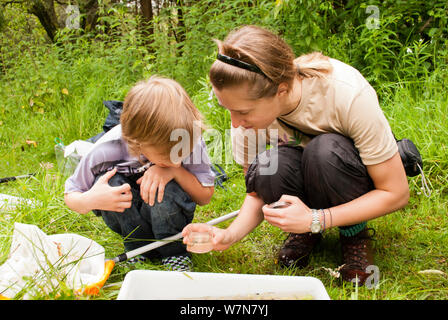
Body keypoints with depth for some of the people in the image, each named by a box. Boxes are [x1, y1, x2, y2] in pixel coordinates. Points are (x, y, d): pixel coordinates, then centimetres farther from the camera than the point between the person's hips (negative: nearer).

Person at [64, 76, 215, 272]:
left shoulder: (190, 140, -27)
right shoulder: (106, 150, -28)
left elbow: (205, 196, -17)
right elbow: (70, 196, -12)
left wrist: (175, 170, -36)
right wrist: (90, 200, -37)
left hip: (168, 217, -1)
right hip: (127, 220, 1)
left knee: (163, 189, -34)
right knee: (108, 181, -29)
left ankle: (175, 252, -5)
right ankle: (140, 248, -8)